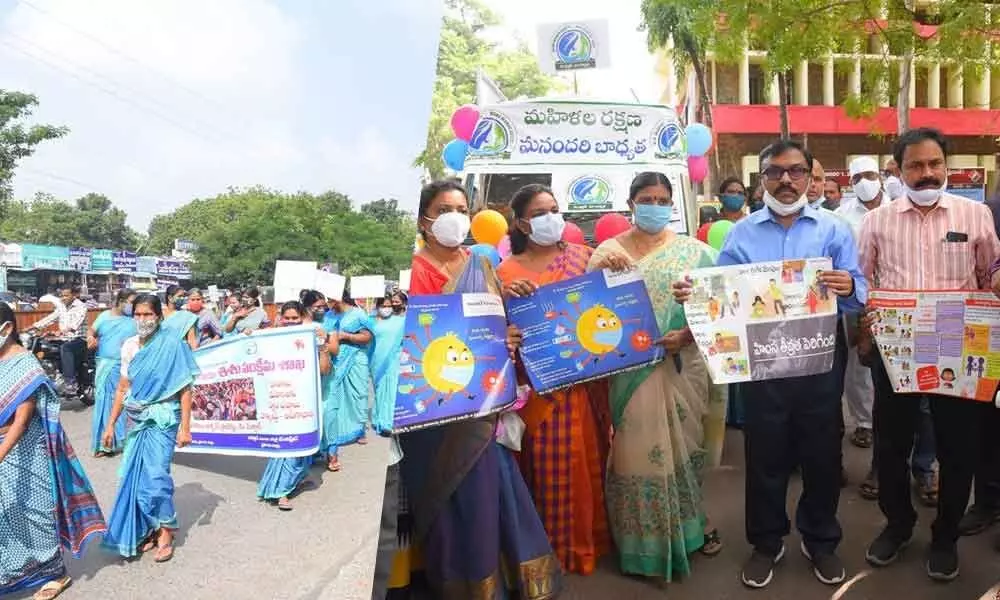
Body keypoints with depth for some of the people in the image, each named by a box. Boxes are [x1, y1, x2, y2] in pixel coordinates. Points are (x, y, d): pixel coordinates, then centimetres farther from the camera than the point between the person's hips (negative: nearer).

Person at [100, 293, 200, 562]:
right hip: (138, 419, 6)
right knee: (136, 475, 8)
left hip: (163, 418, -5)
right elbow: (122, 388, 12)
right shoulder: (129, 346, 5)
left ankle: (166, 534, 8)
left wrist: (185, 427, -14)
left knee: (155, 475, -7)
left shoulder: (172, 344, -11)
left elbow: (184, 389, -11)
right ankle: (148, 530, 24)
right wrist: (110, 424, 12)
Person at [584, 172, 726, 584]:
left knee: (683, 443, 14)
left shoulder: (693, 251, 2)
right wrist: (602, 271, -20)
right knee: (640, 450, 4)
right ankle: (648, 539, 21)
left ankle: (691, 522, 36)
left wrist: (688, 334, -19)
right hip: (631, 369, -1)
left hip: (682, 365, 1)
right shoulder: (608, 251, 2)